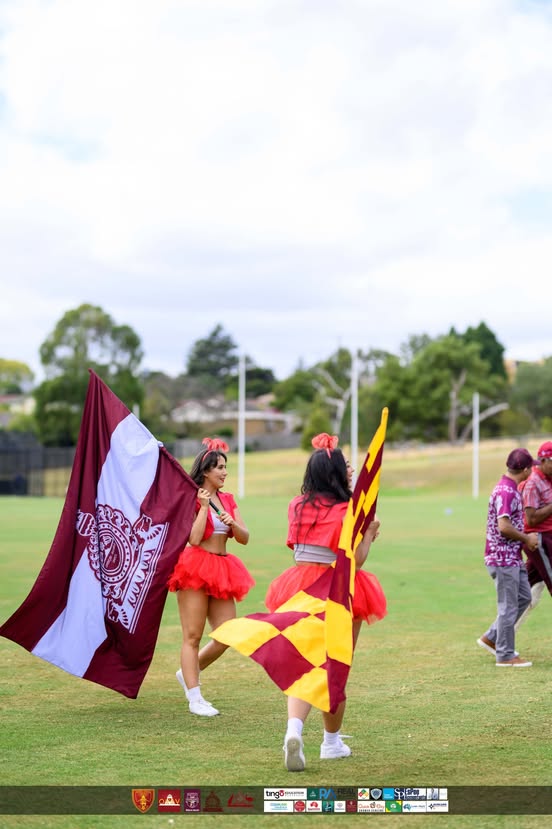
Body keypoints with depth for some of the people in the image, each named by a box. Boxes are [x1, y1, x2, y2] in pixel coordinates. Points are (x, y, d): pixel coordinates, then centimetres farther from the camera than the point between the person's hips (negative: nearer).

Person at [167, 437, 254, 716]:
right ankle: (195, 698, 1)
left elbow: (244, 538, 10)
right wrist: (204, 506, -15)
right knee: (193, 637, -2)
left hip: (221, 570, 7)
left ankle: (188, 672, 23)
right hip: (195, 567, -7)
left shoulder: (227, 500, 14)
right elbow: (194, 538, -16)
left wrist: (232, 524, -10)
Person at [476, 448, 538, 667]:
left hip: (512, 557, 10)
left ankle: (492, 637, 25)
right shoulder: (506, 491, -20)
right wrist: (526, 538, -13)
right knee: (508, 606, -2)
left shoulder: (509, 488, 13)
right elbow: (504, 526, -27)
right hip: (503, 558, -10)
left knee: (524, 597, 18)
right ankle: (505, 655, 8)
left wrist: (526, 538, 10)